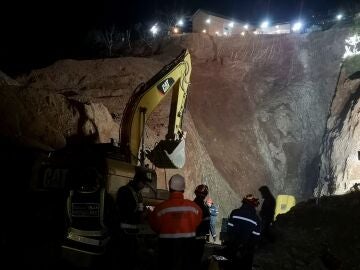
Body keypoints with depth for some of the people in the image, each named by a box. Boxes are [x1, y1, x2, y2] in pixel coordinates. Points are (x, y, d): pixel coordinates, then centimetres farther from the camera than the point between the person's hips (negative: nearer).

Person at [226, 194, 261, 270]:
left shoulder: (234, 213, -8)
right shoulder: (256, 218, -10)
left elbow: (229, 229, -8)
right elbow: (256, 237, -11)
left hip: (233, 247, 2)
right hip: (247, 251, -1)